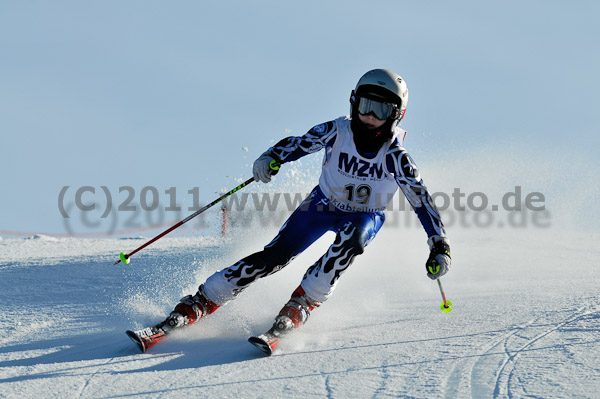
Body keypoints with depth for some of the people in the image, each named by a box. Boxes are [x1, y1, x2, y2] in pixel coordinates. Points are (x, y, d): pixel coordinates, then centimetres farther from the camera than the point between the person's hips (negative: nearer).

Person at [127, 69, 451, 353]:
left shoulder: (395, 156, -22)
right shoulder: (336, 132, -18)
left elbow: (421, 200, -17)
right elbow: (298, 144, -11)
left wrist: (439, 247, -21)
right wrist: (271, 158, -34)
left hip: (364, 217, -1)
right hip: (322, 205, 1)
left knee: (351, 239, -38)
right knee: (275, 255, -18)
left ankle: (299, 307, -32)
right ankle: (196, 306, -18)